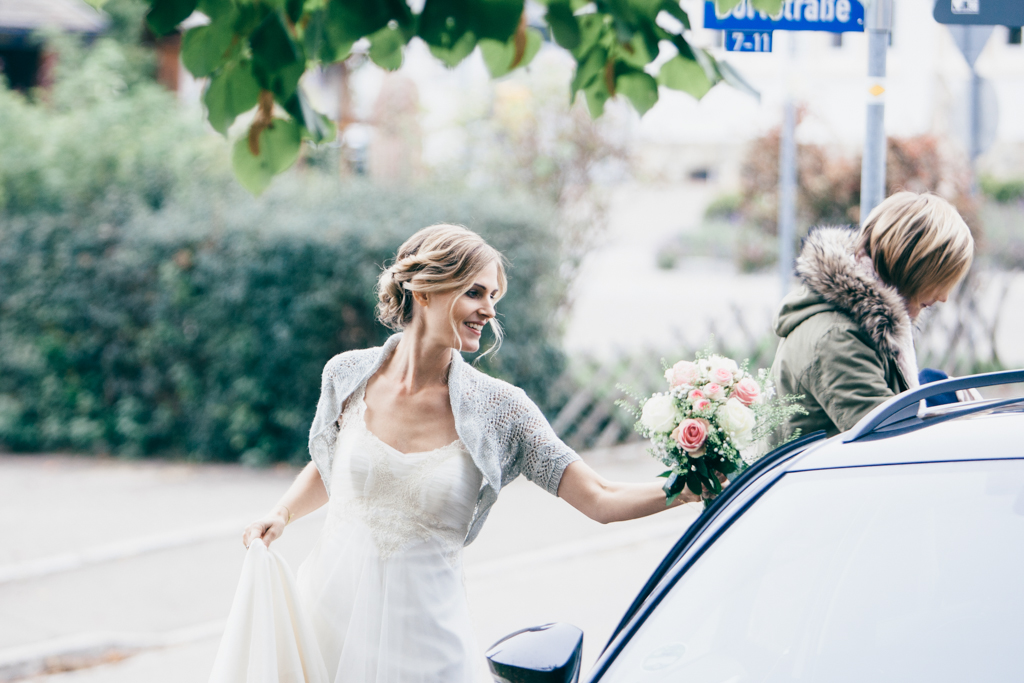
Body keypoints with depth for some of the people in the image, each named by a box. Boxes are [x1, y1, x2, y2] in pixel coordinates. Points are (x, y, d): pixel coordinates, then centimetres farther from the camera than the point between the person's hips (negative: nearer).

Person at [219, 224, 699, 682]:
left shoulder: (497, 410, -7)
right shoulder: (348, 375, -3)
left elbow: (601, 500, -10)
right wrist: (281, 514, 0)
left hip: (423, 639, -1)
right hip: (328, 615, 1)